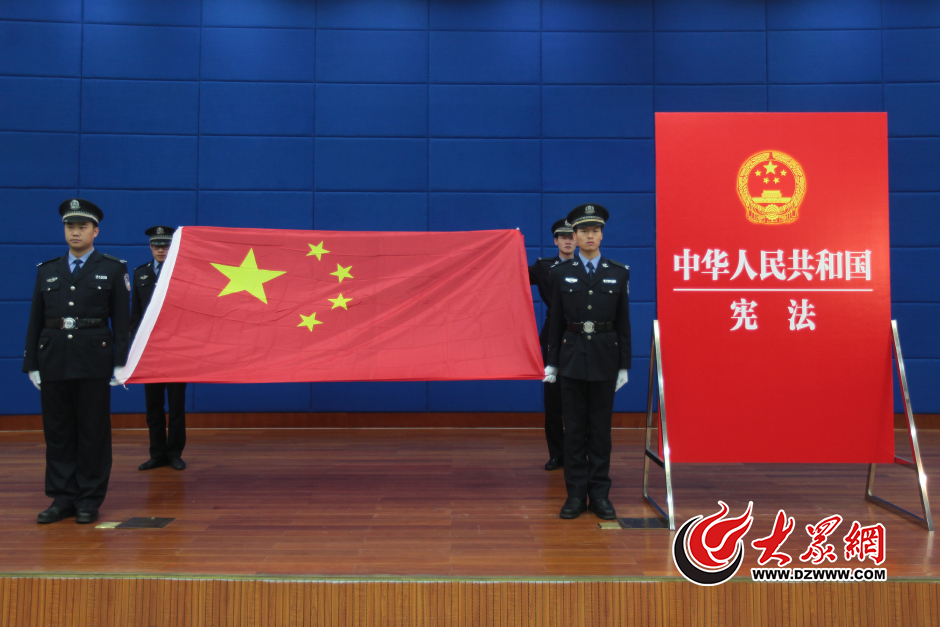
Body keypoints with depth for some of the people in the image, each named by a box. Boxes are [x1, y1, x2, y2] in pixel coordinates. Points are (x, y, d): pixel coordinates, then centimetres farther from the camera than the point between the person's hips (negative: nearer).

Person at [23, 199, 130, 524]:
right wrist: (32, 364, 6)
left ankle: (89, 500, 12)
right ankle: (62, 498, 18)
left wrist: (122, 362, -7)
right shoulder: (47, 270, 13)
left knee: (93, 433, 2)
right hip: (53, 362, 4)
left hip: (93, 362, -3)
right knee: (57, 432, 8)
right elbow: (36, 321, 12)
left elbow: (121, 320, -1)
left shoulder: (113, 269, 4)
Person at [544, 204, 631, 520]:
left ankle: (600, 494, 15)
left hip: (605, 357, 0)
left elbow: (624, 322, 5)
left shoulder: (619, 272, 4)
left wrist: (624, 365, 1)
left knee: (601, 426, 6)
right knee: (574, 426, 4)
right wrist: (552, 362, 2)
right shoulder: (561, 272, 4)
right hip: (572, 356, 0)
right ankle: (576, 494, 13)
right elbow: (556, 321, 5)